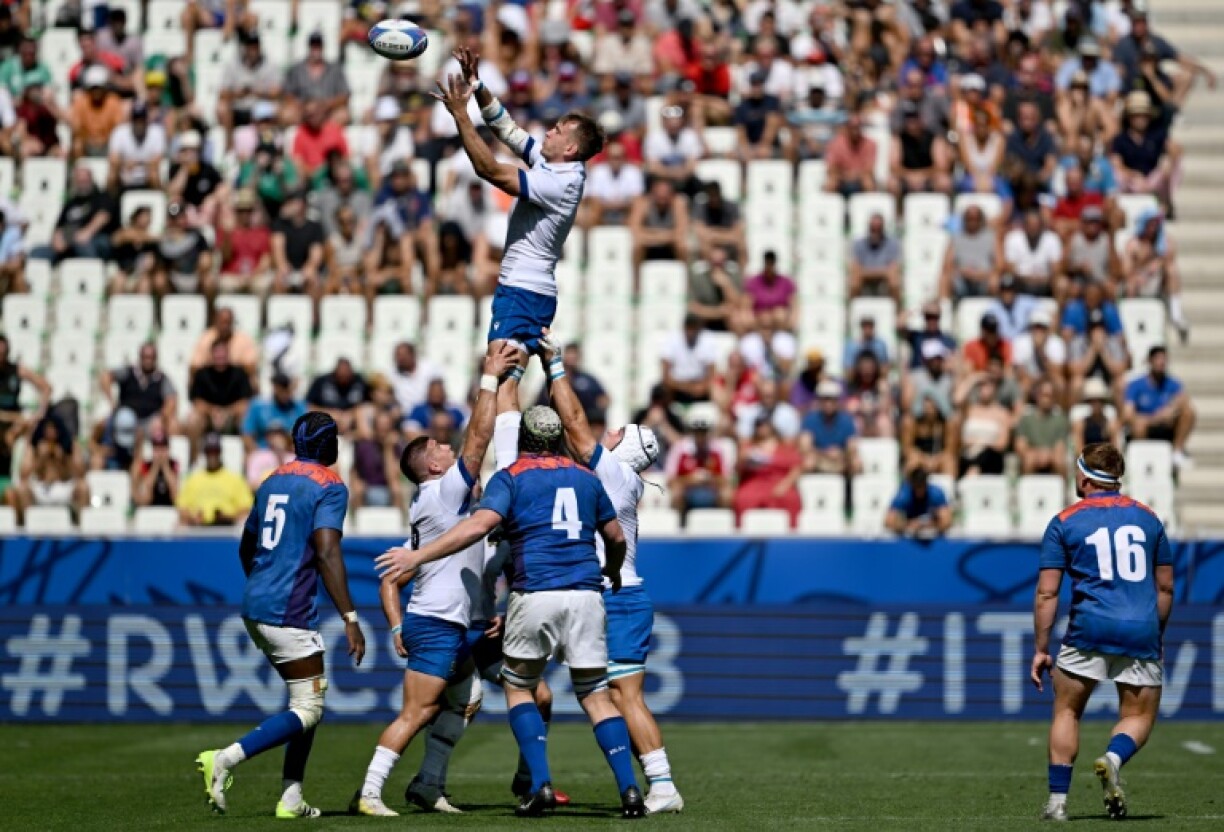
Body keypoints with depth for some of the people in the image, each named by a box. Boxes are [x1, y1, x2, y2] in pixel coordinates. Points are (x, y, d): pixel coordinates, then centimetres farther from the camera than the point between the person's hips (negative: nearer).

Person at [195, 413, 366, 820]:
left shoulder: (273, 482, 16)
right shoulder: (329, 487, -8)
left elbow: (246, 547, 26)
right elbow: (327, 553, -20)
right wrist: (350, 619, -22)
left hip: (255, 606, 9)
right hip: (289, 613, -9)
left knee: (307, 699, 18)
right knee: (307, 710, -4)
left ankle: (291, 798, 12)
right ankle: (225, 758, -19)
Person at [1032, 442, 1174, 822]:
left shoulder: (1064, 522, 5)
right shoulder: (1147, 517, 13)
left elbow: (1047, 593, 0)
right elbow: (1165, 586, 17)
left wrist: (1040, 650, 5)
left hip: (1090, 630, -2)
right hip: (1142, 633, 2)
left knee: (1067, 710, 14)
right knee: (1139, 716, 13)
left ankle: (1058, 799, 6)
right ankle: (1113, 757, -18)